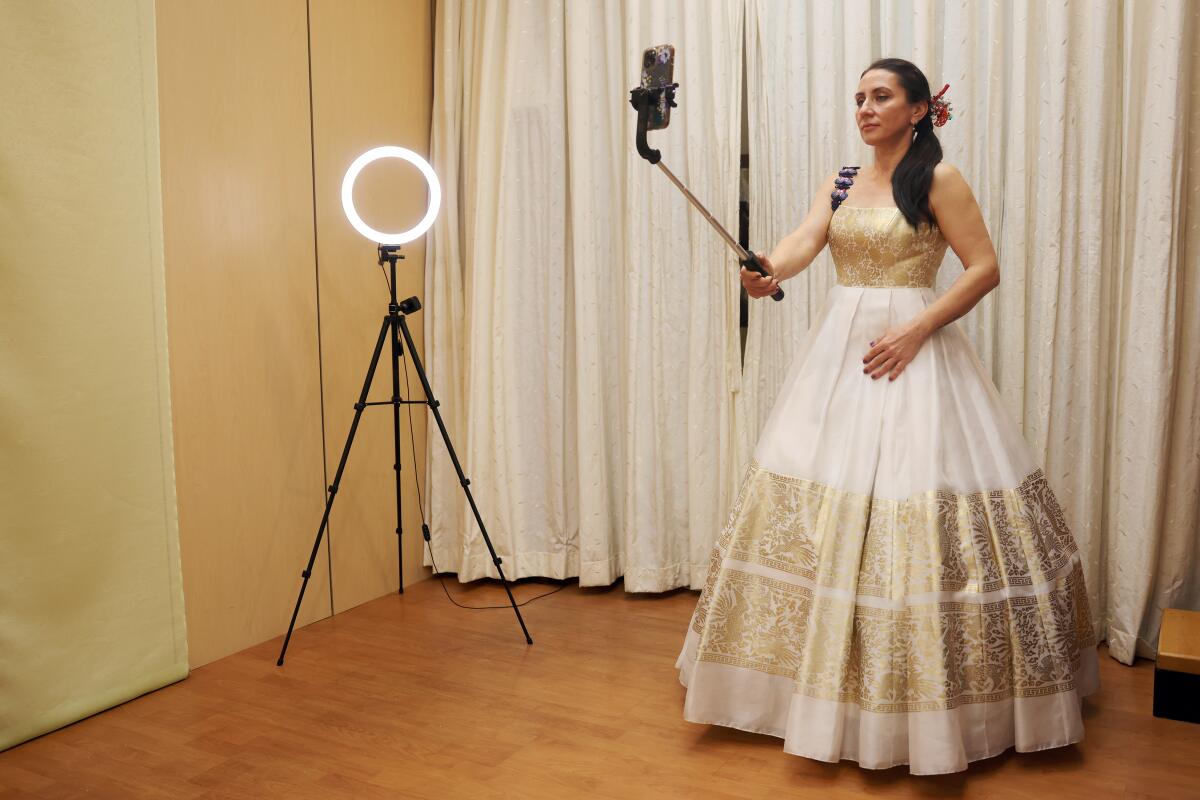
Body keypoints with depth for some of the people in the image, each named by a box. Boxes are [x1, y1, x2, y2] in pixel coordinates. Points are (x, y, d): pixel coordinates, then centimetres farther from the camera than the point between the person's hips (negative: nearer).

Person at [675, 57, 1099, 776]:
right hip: (838, 350, 6)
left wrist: (917, 330, -16)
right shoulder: (842, 181, 14)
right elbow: (804, 242, -3)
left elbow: (985, 268, -7)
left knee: (909, 501, -7)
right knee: (820, 506, 5)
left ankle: (923, 699, 9)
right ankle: (825, 677, 20)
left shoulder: (939, 178, -2)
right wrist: (768, 272, -26)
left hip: (908, 351, -6)